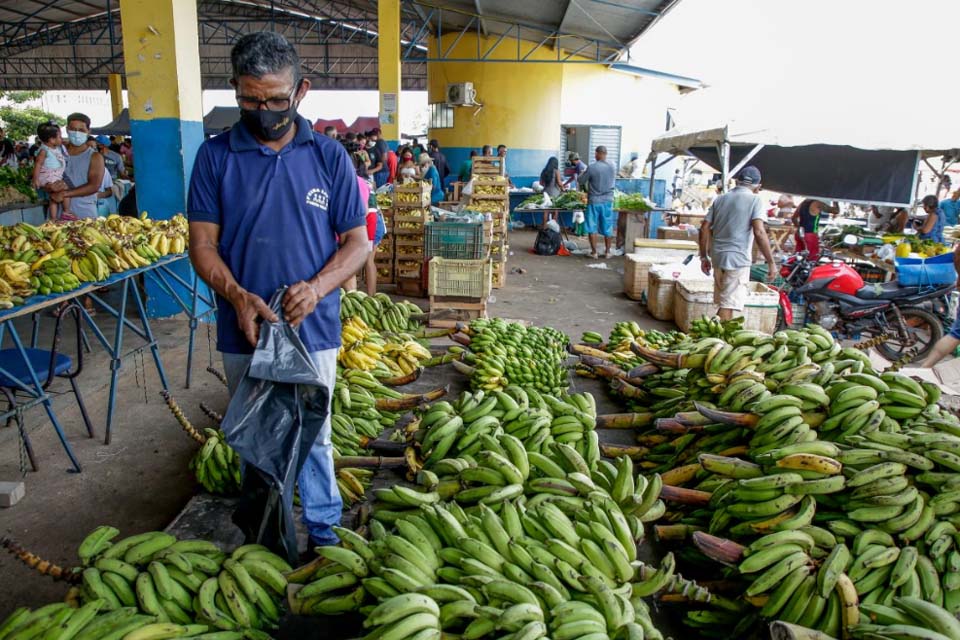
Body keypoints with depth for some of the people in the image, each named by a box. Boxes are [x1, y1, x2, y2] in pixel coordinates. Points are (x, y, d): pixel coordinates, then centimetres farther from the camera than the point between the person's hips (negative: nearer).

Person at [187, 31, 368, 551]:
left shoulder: (329, 156, 0)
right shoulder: (215, 156, 0)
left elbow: (357, 241, 0)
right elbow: (202, 243, -1)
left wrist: (317, 286, -18)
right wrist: (237, 294, -20)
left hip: (313, 329, -1)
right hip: (242, 331, 1)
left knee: (313, 435, 11)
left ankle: (322, 531, 29)